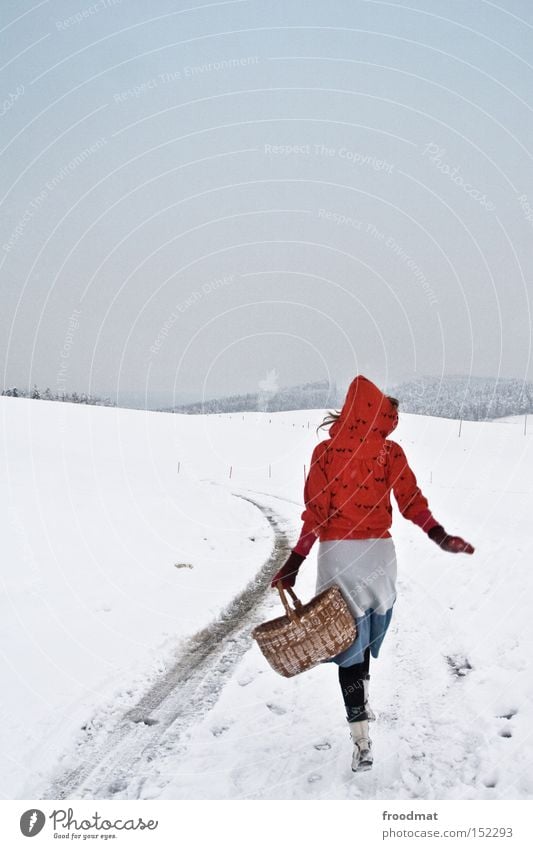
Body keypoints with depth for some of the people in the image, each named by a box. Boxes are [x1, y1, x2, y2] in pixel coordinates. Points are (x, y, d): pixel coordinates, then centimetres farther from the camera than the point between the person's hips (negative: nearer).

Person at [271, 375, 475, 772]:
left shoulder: (326, 450, -7)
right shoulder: (392, 452, -5)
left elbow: (315, 512, -10)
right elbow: (413, 502, -6)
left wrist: (294, 563, -6)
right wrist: (441, 538, 3)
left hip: (339, 555, -2)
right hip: (379, 553, 2)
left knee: (349, 639, 4)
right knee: (366, 633, 23)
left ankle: (362, 741, 3)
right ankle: (362, 706, 40)